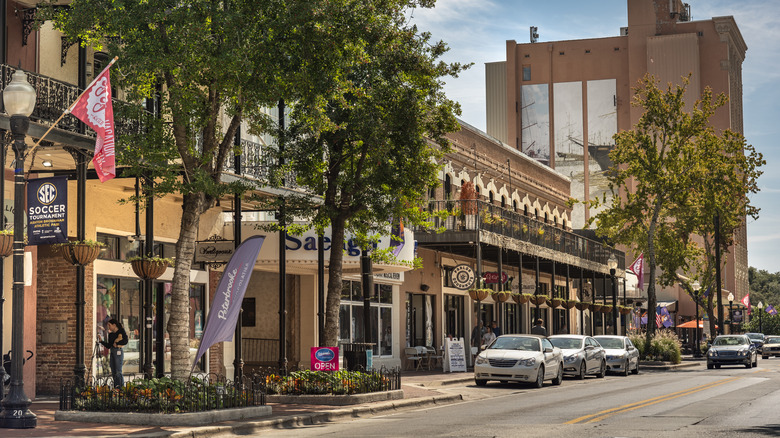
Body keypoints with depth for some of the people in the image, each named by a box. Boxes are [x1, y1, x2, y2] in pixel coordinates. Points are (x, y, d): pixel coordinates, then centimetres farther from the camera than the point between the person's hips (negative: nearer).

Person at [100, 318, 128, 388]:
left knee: (118, 372, -10)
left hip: (118, 352, -7)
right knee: (113, 373, 6)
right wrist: (101, 341, 8)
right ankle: (115, 388, 10)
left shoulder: (121, 332, -3)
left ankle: (121, 387, -9)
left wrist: (117, 343, -13)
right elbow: (108, 345, 15)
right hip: (112, 352, 7)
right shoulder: (111, 334, 15)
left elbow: (125, 341, -15)